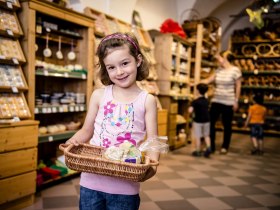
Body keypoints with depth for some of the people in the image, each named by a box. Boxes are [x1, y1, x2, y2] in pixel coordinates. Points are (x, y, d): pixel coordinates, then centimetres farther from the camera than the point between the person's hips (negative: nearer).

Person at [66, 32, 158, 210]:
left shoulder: (147, 101, -2)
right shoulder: (99, 95, 2)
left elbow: (153, 141, -5)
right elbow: (87, 130, 8)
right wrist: (73, 141, -13)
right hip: (91, 182, 2)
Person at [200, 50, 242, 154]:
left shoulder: (235, 70, -7)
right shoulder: (218, 70, 8)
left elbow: (238, 87, -5)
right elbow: (207, 80, 11)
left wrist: (236, 101, -7)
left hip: (228, 103, -5)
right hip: (216, 101, 5)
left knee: (227, 125, 6)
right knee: (211, 122, 2)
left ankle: (225, 147, 21)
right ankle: (211, 146, 13)